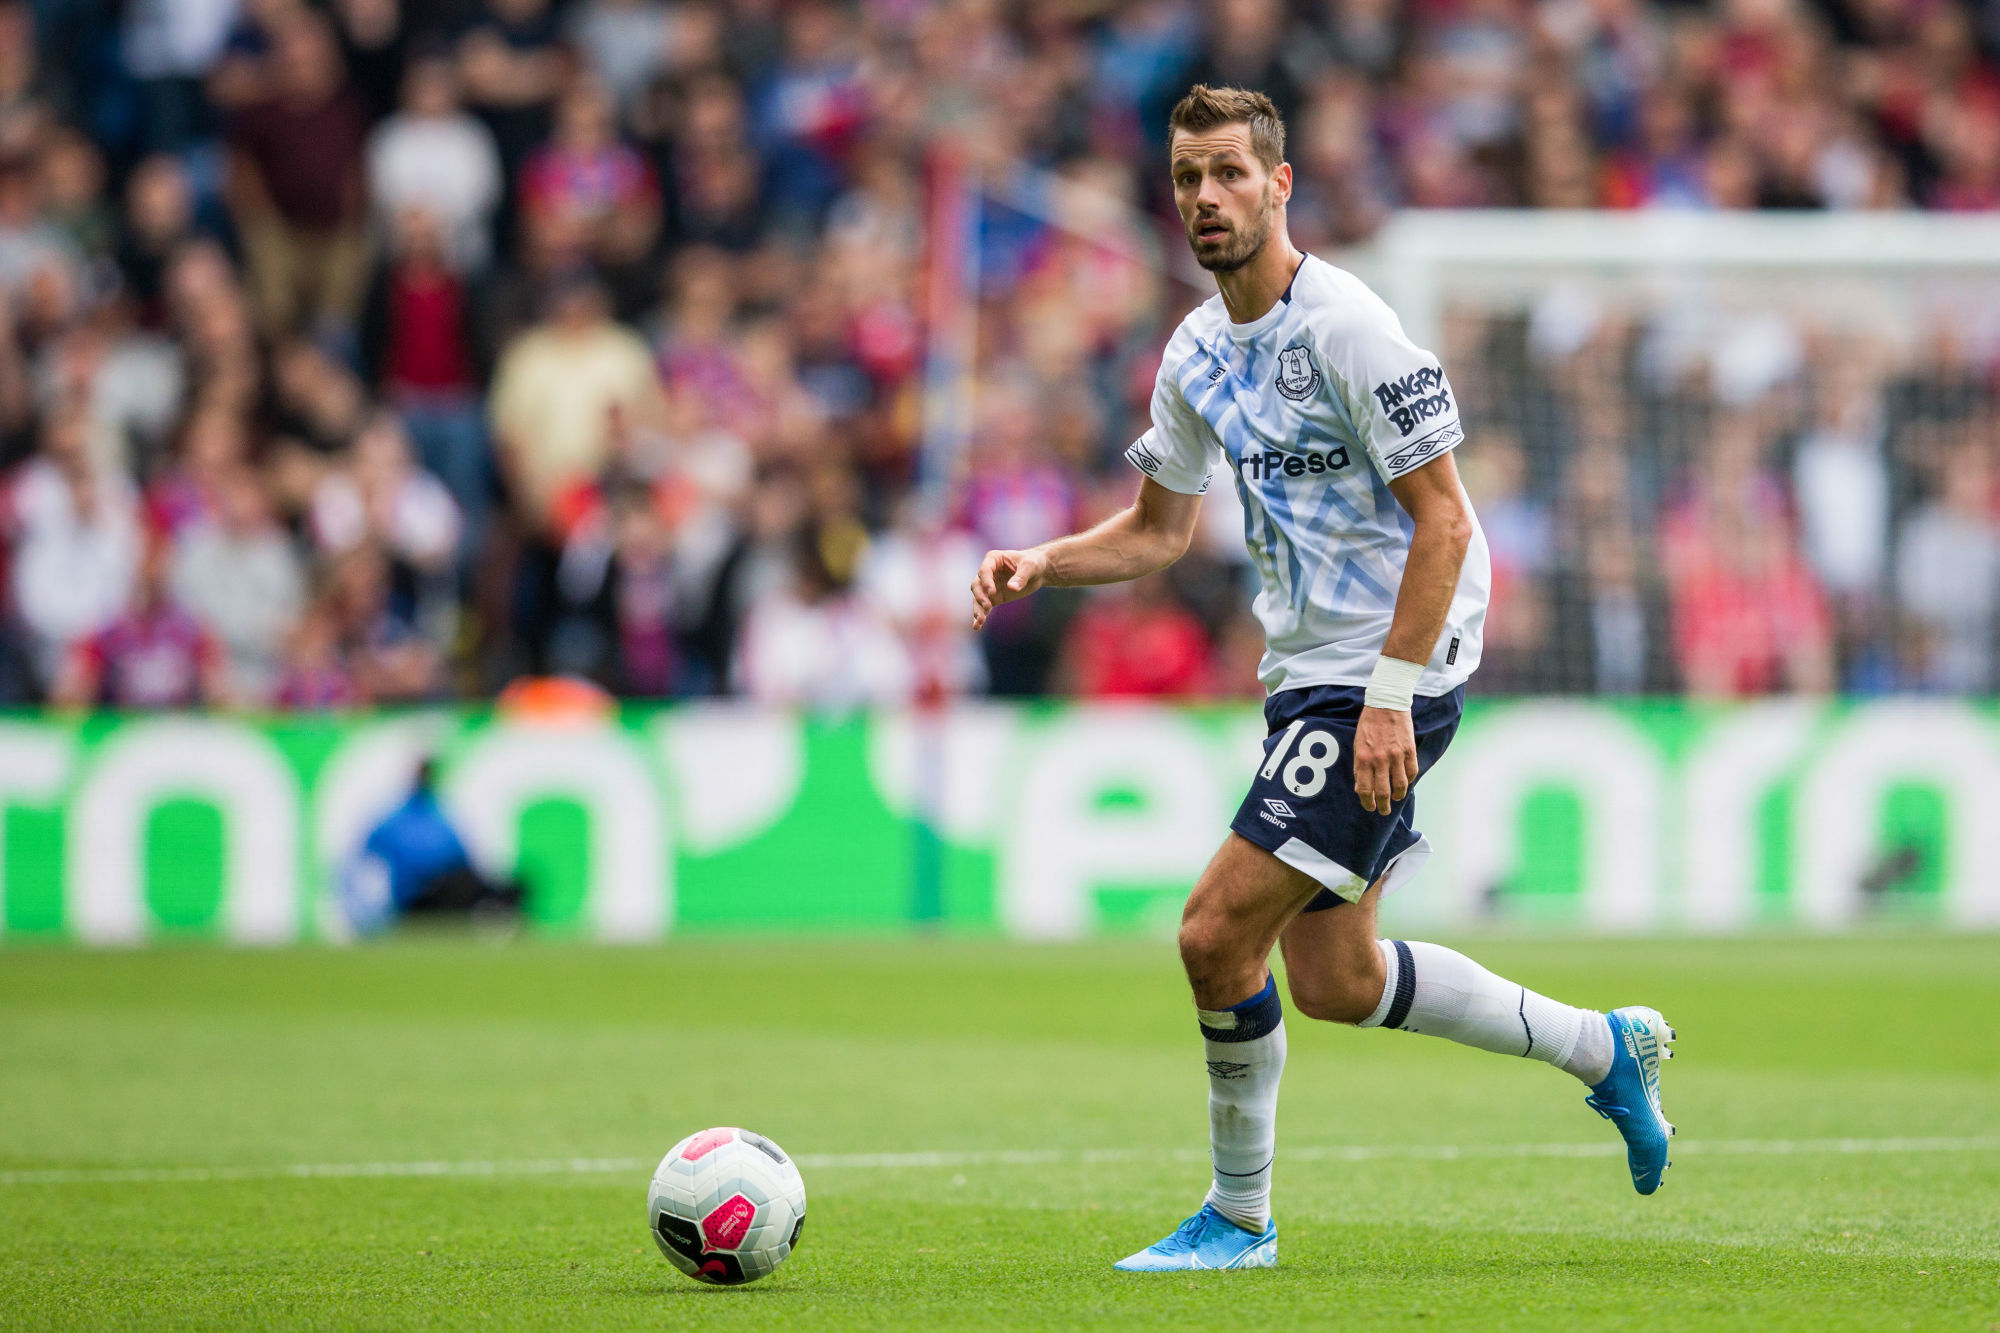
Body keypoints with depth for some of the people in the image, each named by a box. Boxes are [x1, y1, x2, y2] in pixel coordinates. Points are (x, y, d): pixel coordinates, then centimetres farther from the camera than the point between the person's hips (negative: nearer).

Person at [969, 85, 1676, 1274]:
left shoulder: (1346, 327, -16)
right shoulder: (1198, 354, 9)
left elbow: (1445, 520, -18)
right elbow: (1160, 531, 20)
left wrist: (1390, 696, -23)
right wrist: (1040, 564, 2)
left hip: (1389, 679, -9)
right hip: (1306, 676, 9)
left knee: (1219, 935, -12)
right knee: (1334, 984, 12)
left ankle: (1239, 1218, 5)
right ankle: (1604, 1048, 28)